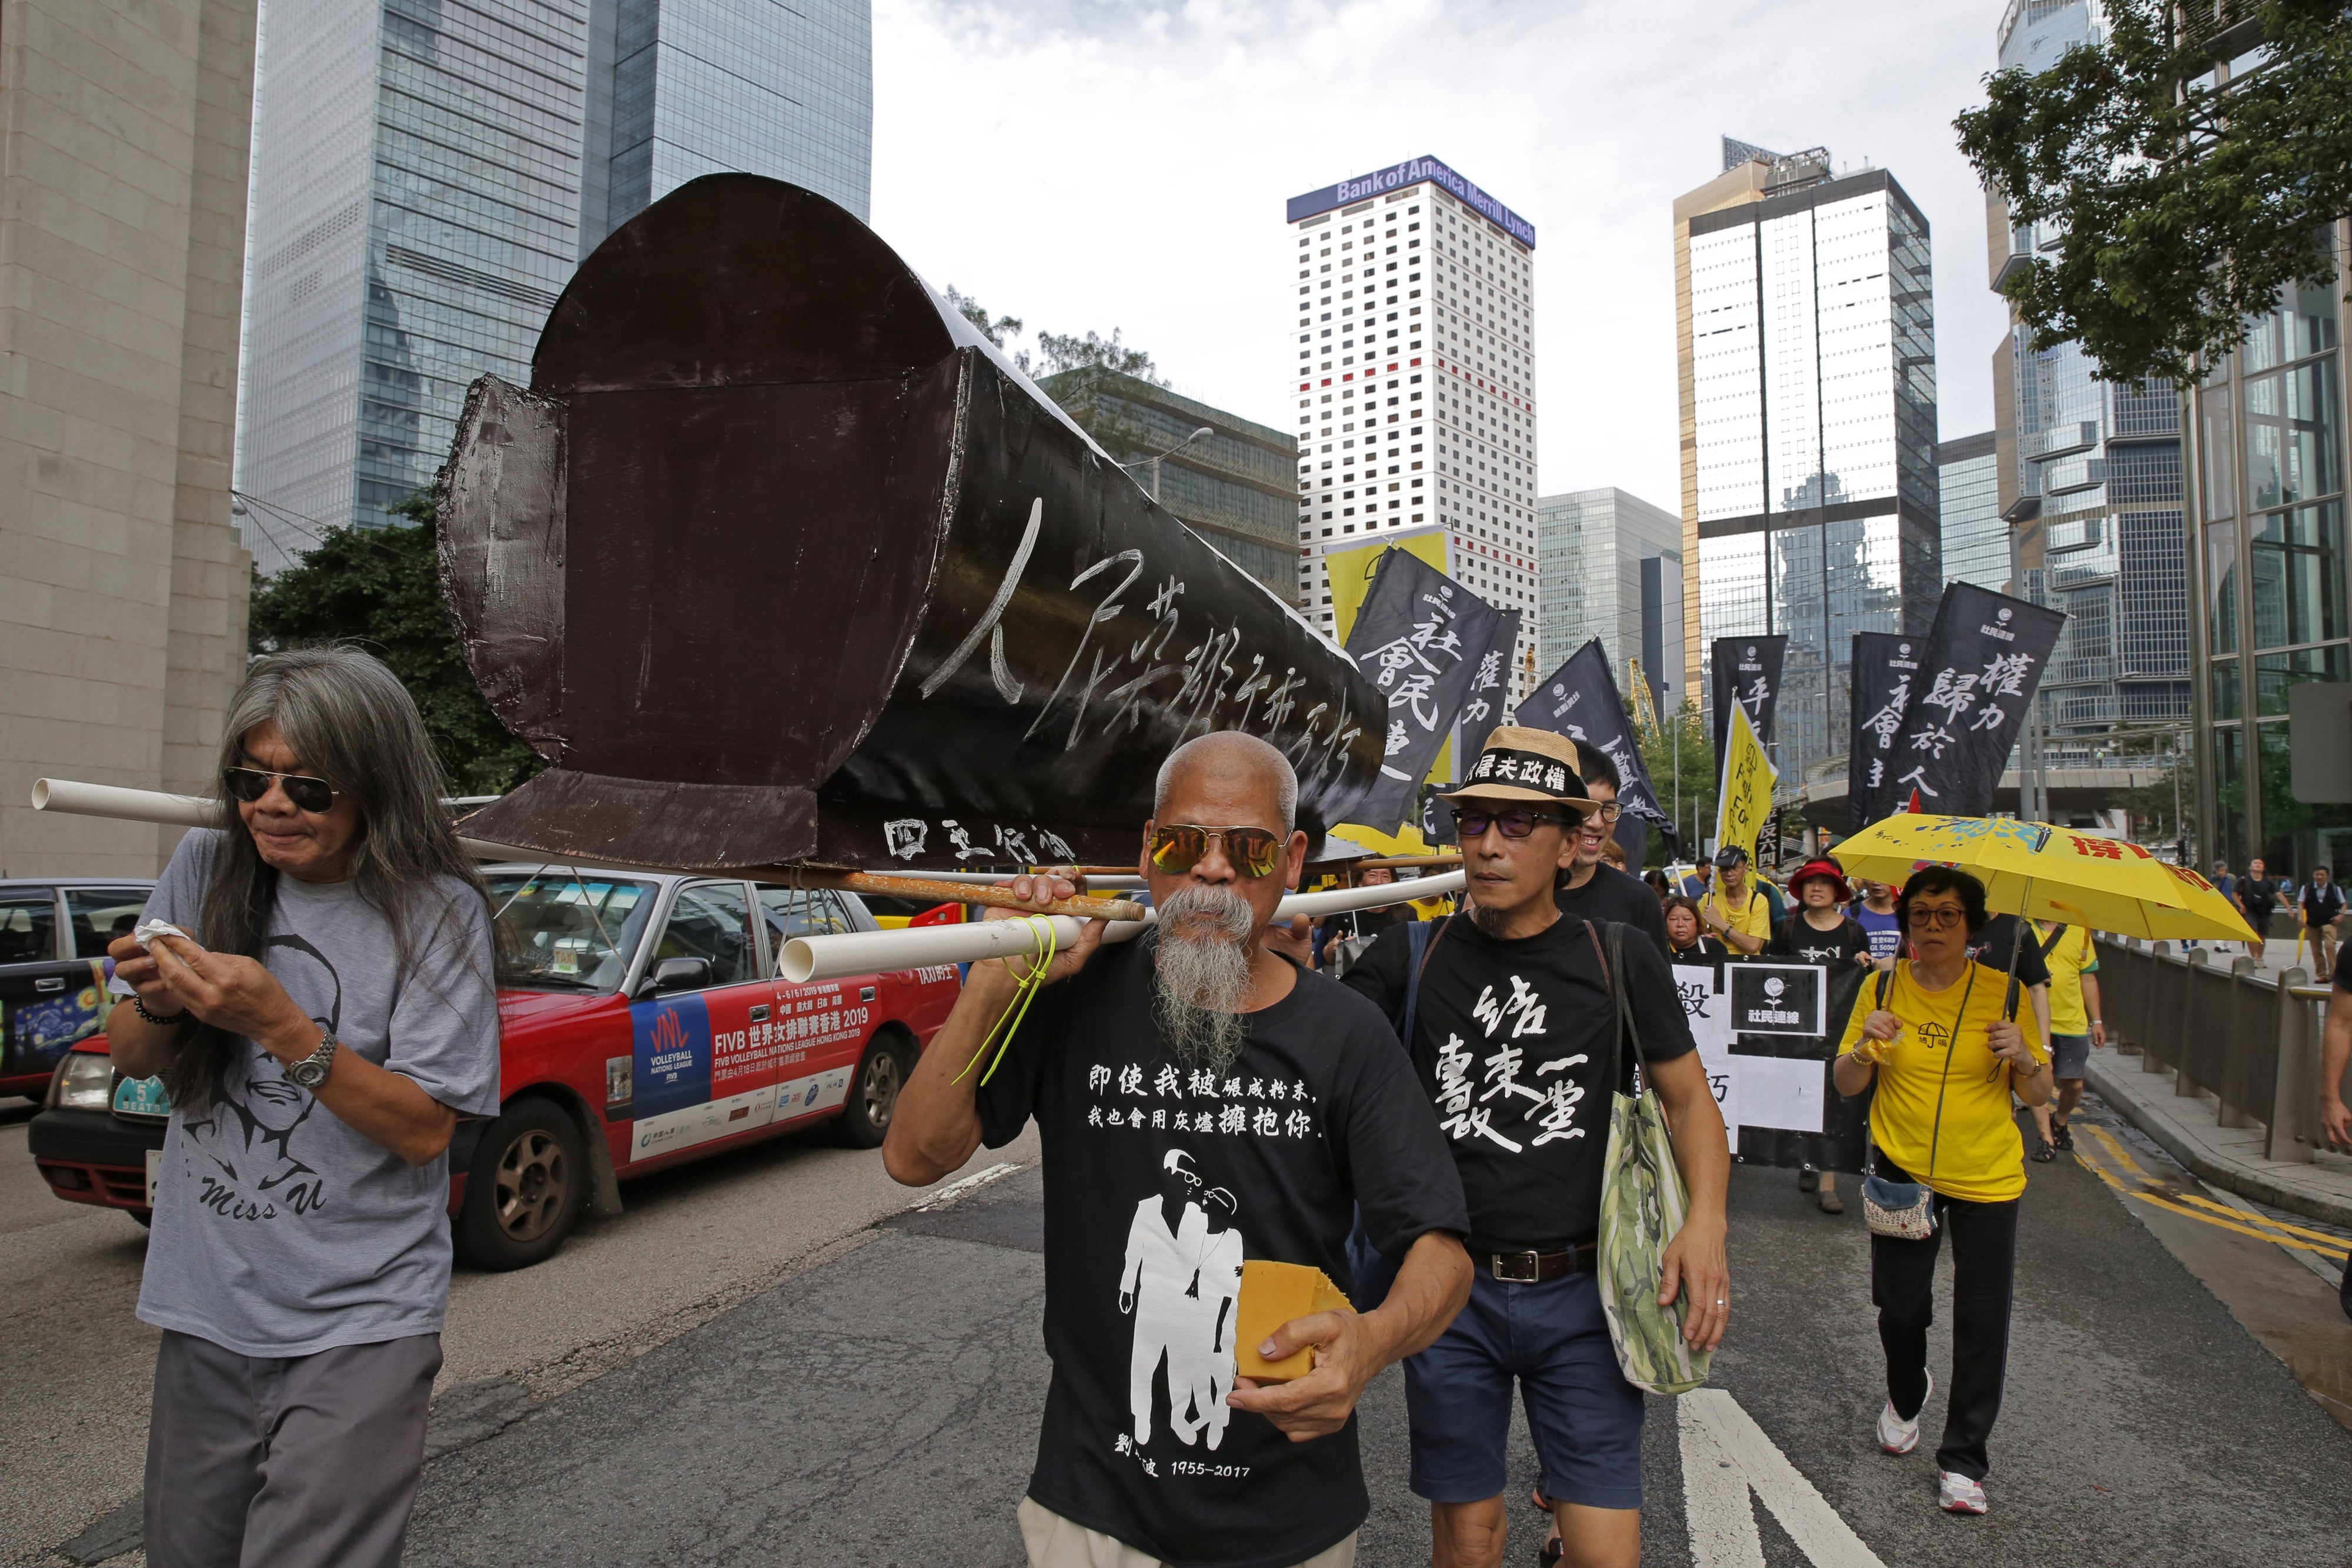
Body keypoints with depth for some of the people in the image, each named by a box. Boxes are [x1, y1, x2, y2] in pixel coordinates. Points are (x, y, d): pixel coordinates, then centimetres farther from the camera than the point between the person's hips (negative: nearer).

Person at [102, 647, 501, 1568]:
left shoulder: (435, 912, -12)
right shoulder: (205, 870, 1)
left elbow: (424, 1131, -15)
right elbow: (132, 1062, 9)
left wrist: (280, 1026, -26)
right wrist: (159, 1005, -13)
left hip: (358, 1325, -5)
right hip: (204, 1310, 5)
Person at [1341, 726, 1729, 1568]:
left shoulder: (1622, 962, -1)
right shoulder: (1408, 961, -2)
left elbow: (1690, 1098, 5)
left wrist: (1706, 1221, -10)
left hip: (1582, 1291, 0)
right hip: (1452, 1289, 0)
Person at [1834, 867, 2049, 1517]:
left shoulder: (2003, 993, -4)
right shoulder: (1883, 987, -2)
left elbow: (2038, 1096, 1)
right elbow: (1845, 1086, 0)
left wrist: (2024, 1059, -20)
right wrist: (1866, 1048, -20)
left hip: (1987, 1177, -1)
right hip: (1902, 1170, 1)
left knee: (1981, 1320, 1)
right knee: (1899, 1307, 8)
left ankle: (1963, 1458, 18)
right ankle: (1905, 1396, 41)